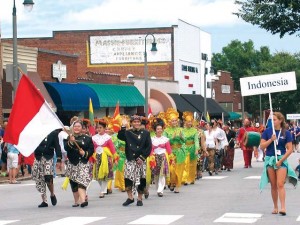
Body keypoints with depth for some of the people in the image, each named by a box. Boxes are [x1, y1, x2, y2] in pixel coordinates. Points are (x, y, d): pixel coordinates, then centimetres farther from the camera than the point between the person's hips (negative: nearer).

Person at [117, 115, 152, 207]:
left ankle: (139, 199, 12)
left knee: (141, 180, 1)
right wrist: (123, 126, -18)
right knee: (128, 178, -9)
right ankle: (130, 197, 3)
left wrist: (142, 157, -8)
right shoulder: (127, 132, 9)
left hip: (141, 160, -1)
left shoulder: (145, 133, 5)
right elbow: (120, 136, -11)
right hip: (130, 160, 1)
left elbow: (149, 147, 1)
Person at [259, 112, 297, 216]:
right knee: (273, 185, 7)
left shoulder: (286, 133, -2)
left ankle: (283, 207, -18)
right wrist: (271, 139, -14)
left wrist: (281, 160, -12)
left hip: (281, 160, -3)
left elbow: (289, 149, -4)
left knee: (280, 184, -14)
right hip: (270, 159, 3)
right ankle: (275, 207, 15)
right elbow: (262, 146, 0)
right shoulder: (267, 132, 3)